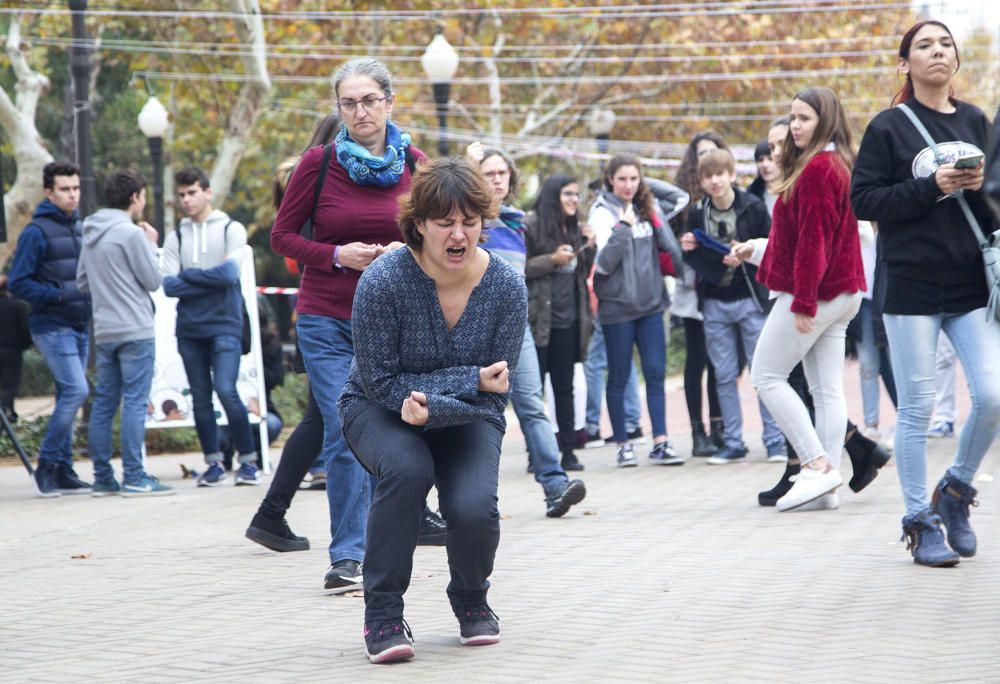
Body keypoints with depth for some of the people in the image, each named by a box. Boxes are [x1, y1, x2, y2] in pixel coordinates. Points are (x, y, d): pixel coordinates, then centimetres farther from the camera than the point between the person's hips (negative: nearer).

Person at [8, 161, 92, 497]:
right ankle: (47, 465, -7)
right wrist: (58, 295, -19)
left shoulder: (80, 228, 13)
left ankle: (63, 472, 14)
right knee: (75, 390, -16)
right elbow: (18, 283, -11)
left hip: (79, 327, 7)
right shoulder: (36, 232, -9)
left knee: (68, 397, 9)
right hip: (52, 327, -7)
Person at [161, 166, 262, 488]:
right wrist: (210, 280, -10)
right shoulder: (176, 236, 12)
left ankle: (248, 461, -5)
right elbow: (169, 285, 0)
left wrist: (188, 274, -5)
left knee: (226, 391, -15)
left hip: (225, 325, -4)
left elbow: (230, 272, -12)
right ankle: (214, 463, 13)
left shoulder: (231, 229, 3)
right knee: (200, 397, 5)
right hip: (189, 328, 4)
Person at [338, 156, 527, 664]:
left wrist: (432, 406, -31)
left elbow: (496, 393, -12)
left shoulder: (507, 287, -15)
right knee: (407, 469, -36)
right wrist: (472, 380, -28)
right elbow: (380, 381, -19)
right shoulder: (383, 281, -24)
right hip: (378, 411, -2)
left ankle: (471, 601, 9)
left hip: (466, 418, 2)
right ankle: (382, 614, -20)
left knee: (474, 507, -26)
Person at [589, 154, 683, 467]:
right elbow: (604, 262, -17)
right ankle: (622, 444, 10)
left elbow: (664, 245, 21)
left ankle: (660, 442, 1)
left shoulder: (645, 209, 11)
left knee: (656, 372, 0)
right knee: (619, 377, 3)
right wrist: (623, 227, -23)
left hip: (650, 302, 5)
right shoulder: (603, 212, -7)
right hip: (617, 306, -5)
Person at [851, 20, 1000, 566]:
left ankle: (956, 489, 19)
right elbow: (863, 199, -7)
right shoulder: (888, 127, -2)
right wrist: (930, 187, -16)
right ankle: (920, 522, 11)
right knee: (917, 407, 0)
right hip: (912, 285, -3)